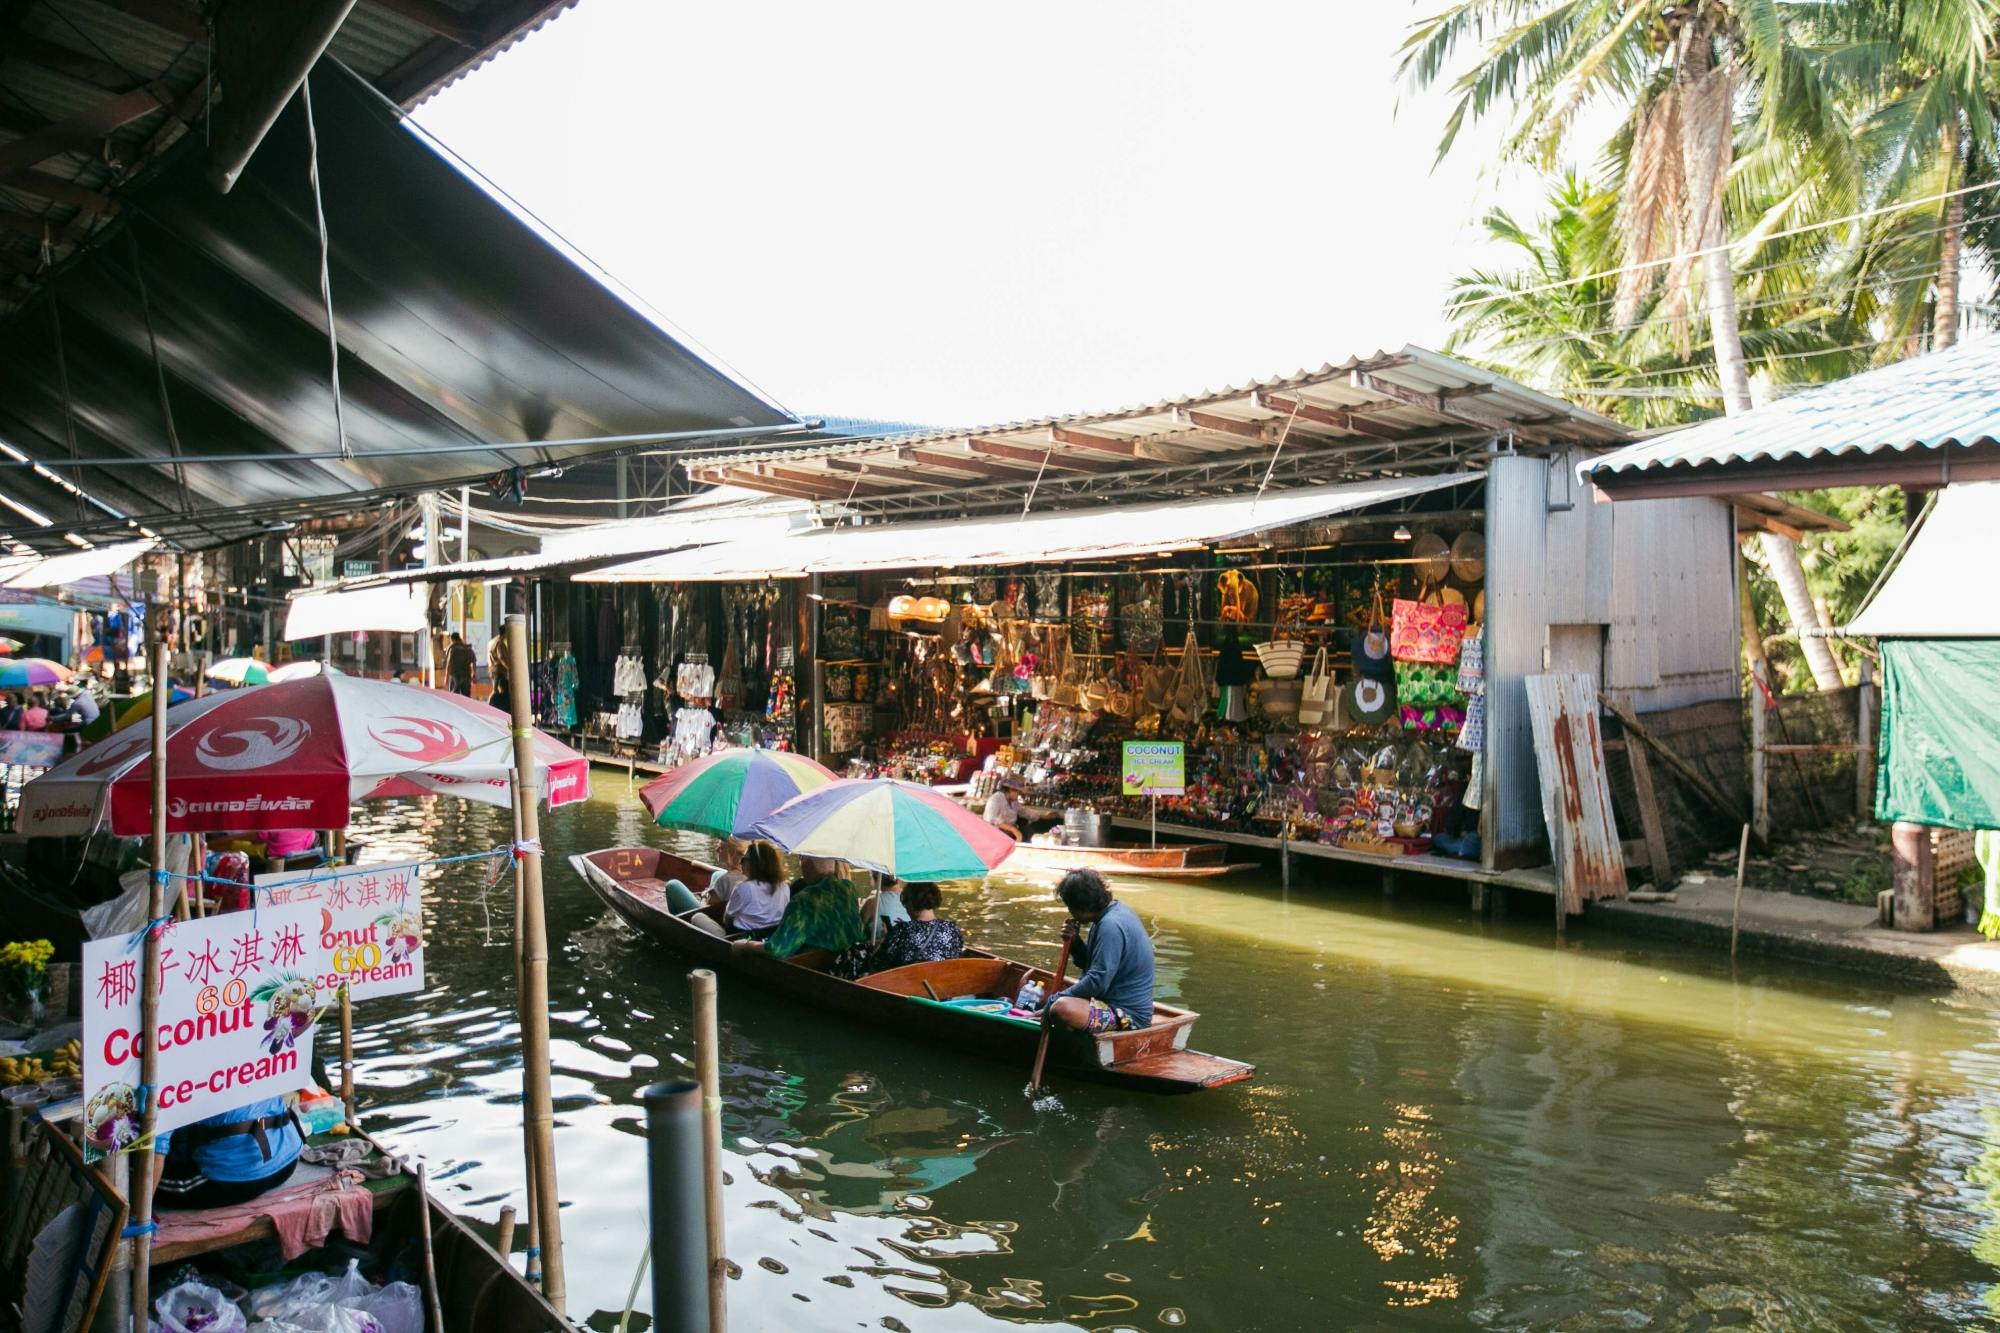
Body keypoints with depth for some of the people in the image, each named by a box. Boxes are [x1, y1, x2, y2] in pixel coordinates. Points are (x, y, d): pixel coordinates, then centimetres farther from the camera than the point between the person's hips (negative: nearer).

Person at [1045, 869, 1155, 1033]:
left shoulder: (1111, 925, -22)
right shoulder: (1115, 910, 9)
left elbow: (1097, 982, -25)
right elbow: (1092, 964, 16)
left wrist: (1055, 1000, -16)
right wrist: (1074, 941, -2)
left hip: (1128, 1014, -11)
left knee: (1062, 1008, -33)